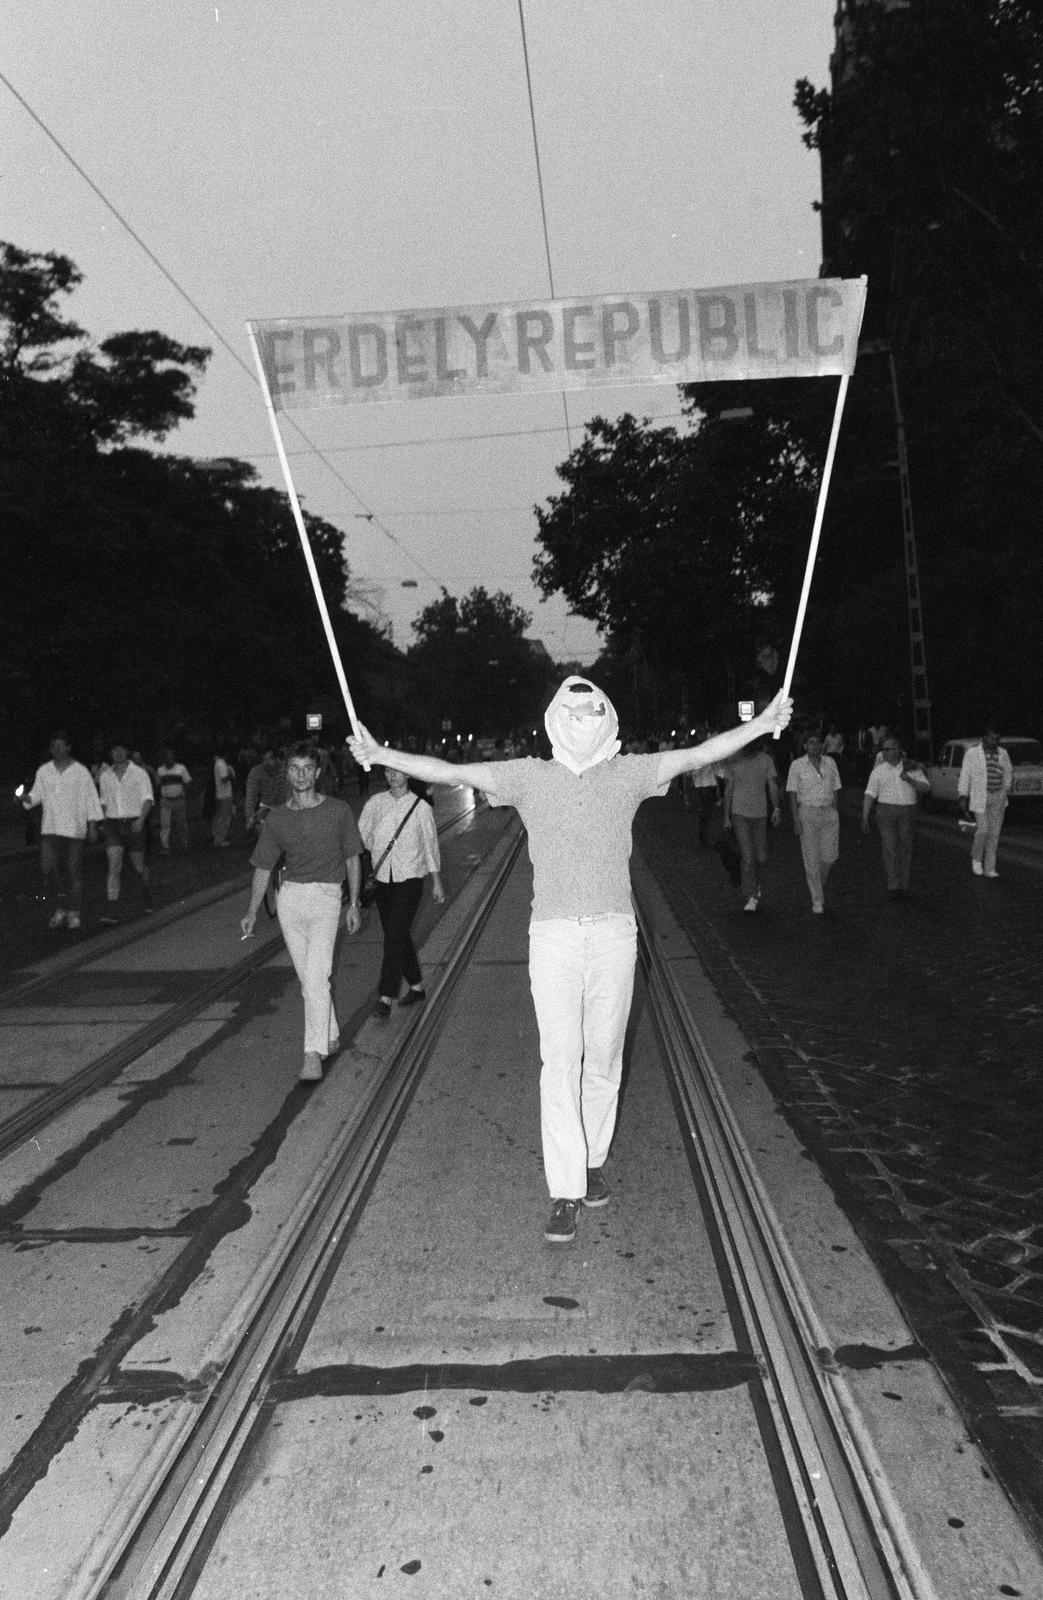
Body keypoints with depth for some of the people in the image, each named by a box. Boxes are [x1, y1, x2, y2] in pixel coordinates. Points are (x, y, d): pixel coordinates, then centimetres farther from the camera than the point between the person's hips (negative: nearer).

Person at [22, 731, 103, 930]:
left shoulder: (80, 771, -2)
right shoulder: (43, 771, 8)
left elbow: (91, 799, 0)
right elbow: (37, 794, 15)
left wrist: (92, 826, -3)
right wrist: (28, 798, -9)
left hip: (74, 829, -3)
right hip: (50, 828, 3)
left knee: (73, 871, 0)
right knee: (48, 868, -6)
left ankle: (74, 913, 10)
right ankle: (60, 909, 11)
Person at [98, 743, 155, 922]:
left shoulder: (139, 773, -3)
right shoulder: (105, 775, 9)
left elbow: (147, 799, -8)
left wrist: (141, 820, -23)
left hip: (134, 824, -2)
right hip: (113, 825, 2)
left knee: (139, 867, 10)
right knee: (114, 868, -12)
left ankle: (147, 894, 41)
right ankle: (112, 912, -18)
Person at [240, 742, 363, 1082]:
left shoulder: (338, 810, 0)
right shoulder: (276, 817, 6)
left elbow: (352, 859, 7)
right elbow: (263, 867, 12)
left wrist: (354, 904, 4)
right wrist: (251, 912, 8)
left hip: (326, 895, -4)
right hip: (289, 895, 4)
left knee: (315, 976, -15)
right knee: (307, 977, 10)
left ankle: (314, 1054, -14)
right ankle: (331, 1036, 28)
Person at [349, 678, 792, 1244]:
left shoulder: (626, 773, 9)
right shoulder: (529, 776, 7)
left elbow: (699, 754, 5)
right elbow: (450, 772, 5)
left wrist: (762, 724, -2)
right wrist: (380, 753, 0)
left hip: (614, 932, 1)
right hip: (554, 935, -1)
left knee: (603, 1059, 10)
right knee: (559, 1062, -4)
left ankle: (592, 1161, 30)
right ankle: (565, 1194, 0)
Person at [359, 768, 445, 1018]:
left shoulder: (420, 807, -3)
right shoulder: (375, 803, 3)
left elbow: (431, 844, 5)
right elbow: (361, 834, 7)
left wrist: (436, 881, 8)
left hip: (410, 879, -4)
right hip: (383, 878, 4)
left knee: (395, 937, -12)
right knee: (398, 936, 12)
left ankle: (386, 997, -8)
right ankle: (416, 986, 29)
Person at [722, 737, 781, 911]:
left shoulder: (766, 760, 2)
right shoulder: (733, 762, -1)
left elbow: (773, 785, -5)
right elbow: (728, 790, 4)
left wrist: (776, 808, -19)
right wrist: (726, 817, 2)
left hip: (761, 814, 2)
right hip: (740, 814, -2)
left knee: (762, 858, 4)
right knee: (748, 857, -9)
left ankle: (749, 879, 34)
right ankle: (751, 897, -1)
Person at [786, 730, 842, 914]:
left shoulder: (830, 762, 8)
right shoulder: (797, 765, -2)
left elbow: (835, 790, 12)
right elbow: (793, 794, -3)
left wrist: (835, 814, 7)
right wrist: (796, 820, -9)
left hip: (829, 813, 3)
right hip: (807, 814, -3)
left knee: (830, 855, 1)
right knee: (811, 858, -1)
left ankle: (820, 883, 32)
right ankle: (817, 900, 7)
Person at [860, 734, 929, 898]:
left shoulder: (912, 768, 8)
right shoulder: (878, 770, 7)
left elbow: (925, 788, 3)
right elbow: (870, 794, 5)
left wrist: (910, 780, -15)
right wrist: (865, 818, -2)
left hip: (908, 811, 1)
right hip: (886, 810, -1)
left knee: (905, 849, 2)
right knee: (889, 847, -11)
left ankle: (904, 887, 11)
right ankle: (893, 886, -12)